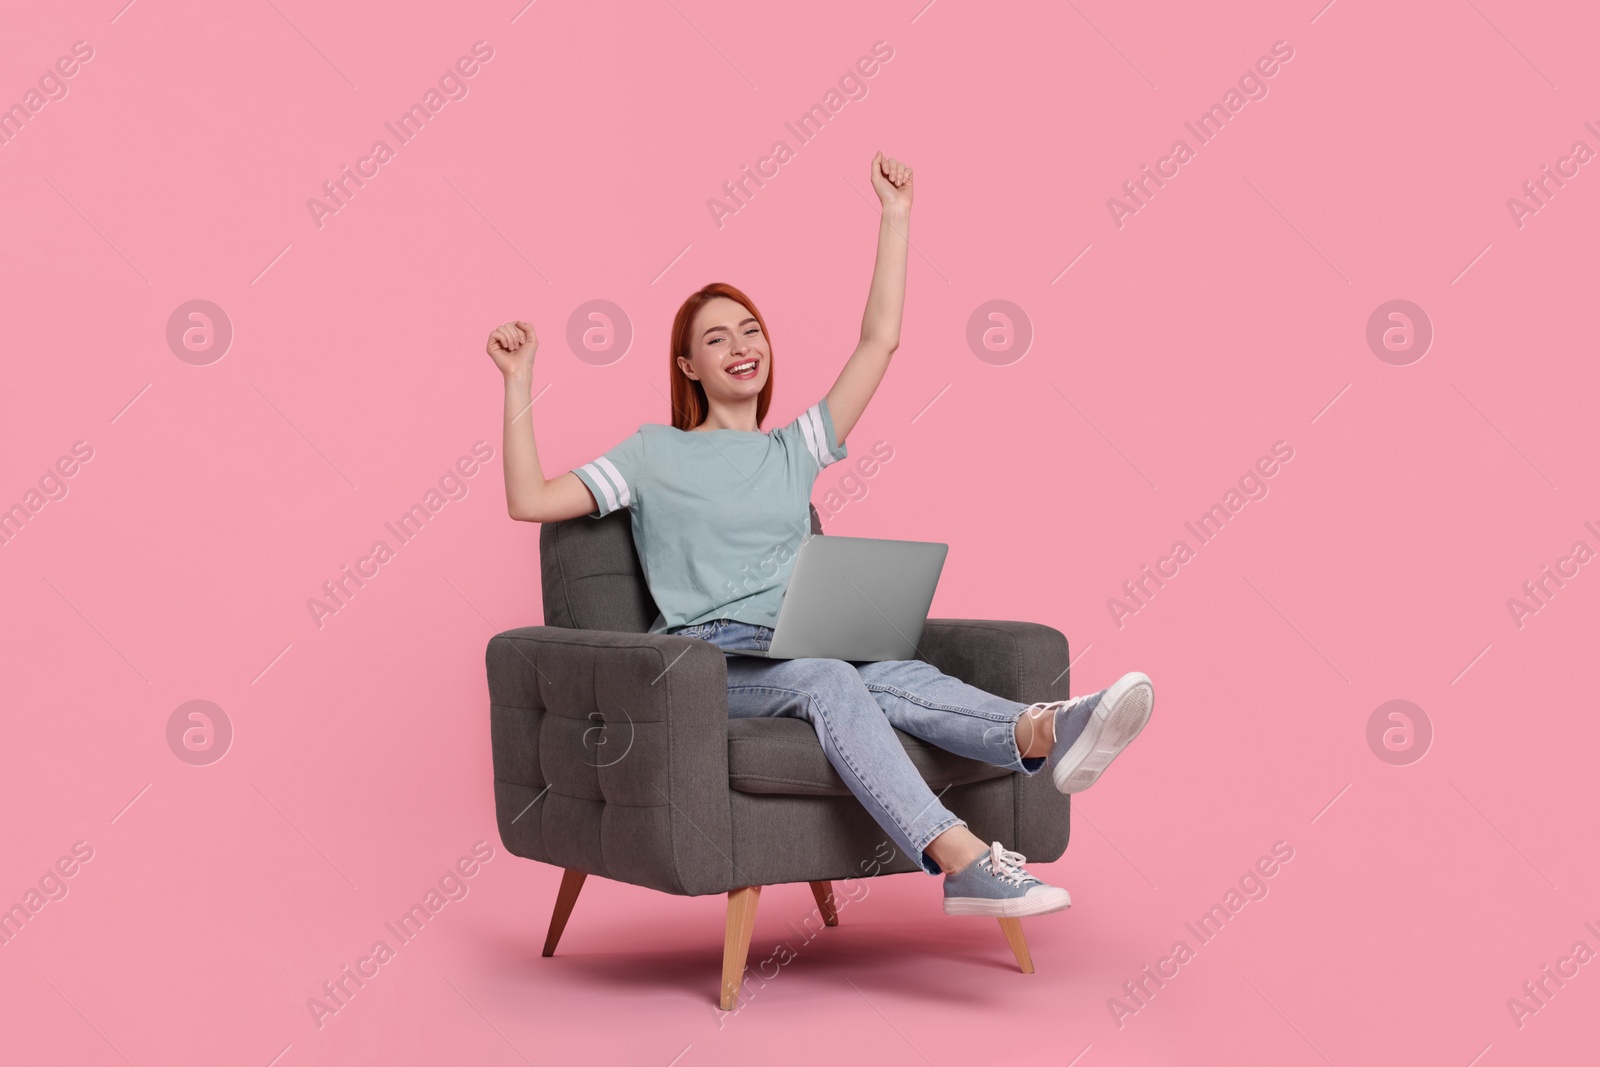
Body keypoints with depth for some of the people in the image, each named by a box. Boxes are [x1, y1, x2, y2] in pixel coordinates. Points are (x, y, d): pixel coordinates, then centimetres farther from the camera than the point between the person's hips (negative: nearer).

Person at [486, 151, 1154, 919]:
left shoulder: (795, 448, 22)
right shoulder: (656, 453, 14)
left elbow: (880, 339, 17)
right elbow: (529, 501, 5)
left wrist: (895, 215, 16)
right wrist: (518, 385, 2)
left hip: (796, 651, 4)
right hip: (704, 661, -3)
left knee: (895, 677, -31)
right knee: (826, 680, -36)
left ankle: (1043, 734, -59)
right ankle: (962, 860, -54)